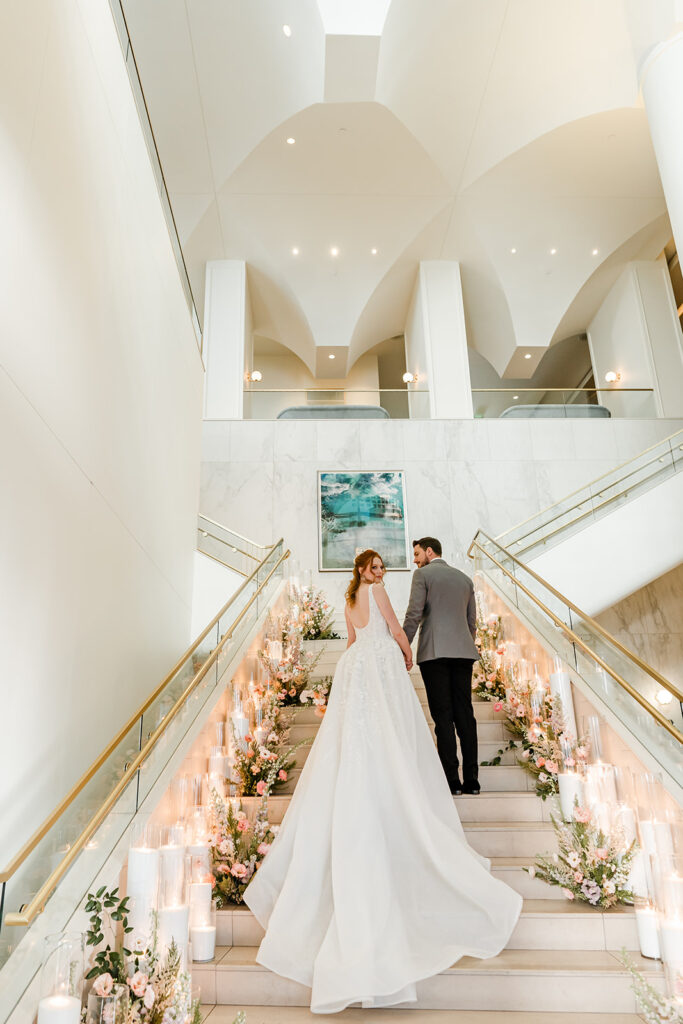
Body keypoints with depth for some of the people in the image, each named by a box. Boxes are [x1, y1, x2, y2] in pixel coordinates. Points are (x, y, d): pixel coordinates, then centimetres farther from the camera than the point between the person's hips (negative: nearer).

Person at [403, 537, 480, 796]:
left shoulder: (423, 574, 1)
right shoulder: (464, 578, 19)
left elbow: (414, 615, -8)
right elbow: (472, 621, 19)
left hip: (434, 651, -5)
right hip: (463, 651, 5)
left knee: (443, 716, -3)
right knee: (464, 714, 6)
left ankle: (451, 780, -3)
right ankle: (471, 780, 6)